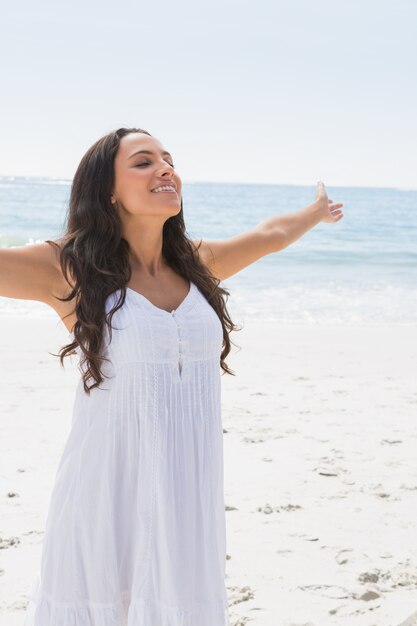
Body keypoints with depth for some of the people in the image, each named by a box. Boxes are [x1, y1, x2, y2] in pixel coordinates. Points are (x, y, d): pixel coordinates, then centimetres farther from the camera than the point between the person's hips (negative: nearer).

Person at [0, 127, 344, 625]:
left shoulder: (197, 263, 9)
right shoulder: (71, 269, -6)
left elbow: (271, 235, 27)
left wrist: (317, 212, 44)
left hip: (188, 489, 4)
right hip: (108, 489, -4)